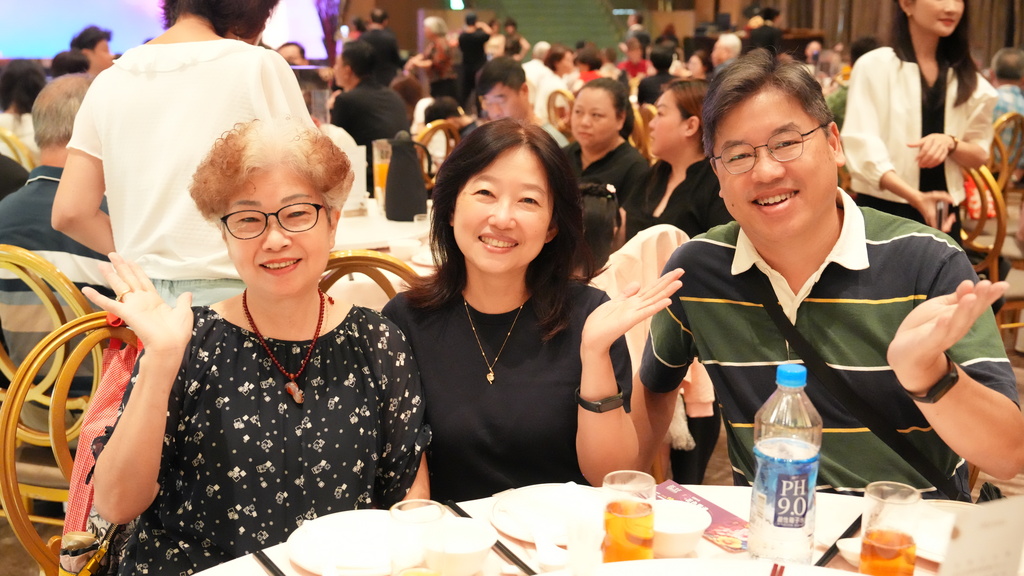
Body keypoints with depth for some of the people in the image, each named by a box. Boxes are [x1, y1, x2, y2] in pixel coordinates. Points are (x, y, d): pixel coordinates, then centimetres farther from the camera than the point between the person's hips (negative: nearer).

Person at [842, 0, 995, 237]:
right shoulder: (875, 66, -6)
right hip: (883, 212, -4)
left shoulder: (966, 75, 9)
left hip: (944, 212, 4)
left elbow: (980, 154, 10)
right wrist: (917, 198, -28)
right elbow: (862, 148, -15)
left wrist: (950, 143, -13)